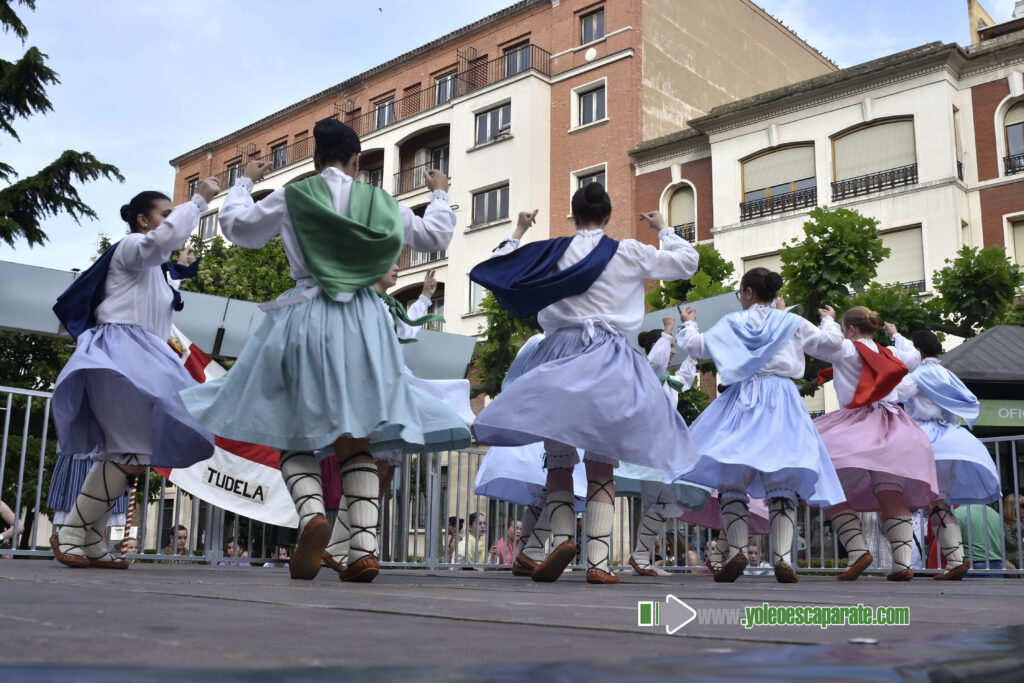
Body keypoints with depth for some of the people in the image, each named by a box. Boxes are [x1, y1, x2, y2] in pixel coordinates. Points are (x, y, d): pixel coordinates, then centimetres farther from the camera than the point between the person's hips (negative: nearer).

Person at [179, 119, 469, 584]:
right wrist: (439, 195, 40)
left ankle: (311, 512, -24)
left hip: (304, 318, -2)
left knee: (292, 432, 4)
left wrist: (244, 183, 38)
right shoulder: (381, 203, 9)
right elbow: (435, 236, 22)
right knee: (353, 437, 5)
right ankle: (364, 544, -8)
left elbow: (236, 225, 21)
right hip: (362, 322, 2)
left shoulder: (290, 198, 5)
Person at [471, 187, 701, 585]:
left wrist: (518, 234, 28)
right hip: (610, 360, 0)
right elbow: (687, 261, 17)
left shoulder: (552, 252, 5)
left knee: (558, 459, 9)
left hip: (561, 356, 0)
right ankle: (598, 560, -5)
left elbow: (495, 269, 14)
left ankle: (561, 537, -12)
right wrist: (663, 230, 33)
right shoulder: (631, 253, 5)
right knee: (601, 464, 2)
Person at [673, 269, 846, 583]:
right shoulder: (793, 323, 12)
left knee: (731, 479, 1)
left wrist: (688, 324, 33)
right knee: (782, 482, 0)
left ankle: (736, 550, -13)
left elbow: (696, 346, 13)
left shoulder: (731, 322, 9)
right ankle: (782, 557, -12)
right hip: (781, 402, 1)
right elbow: (832, 344, 14)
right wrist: (828, 321, 35)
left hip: (742, 398, -1)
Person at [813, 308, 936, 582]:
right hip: (891, 432, 6)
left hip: (856, 423, -6)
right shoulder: (890, 354, 19)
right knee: (892, 496, -1)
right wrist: (895, 335, 53)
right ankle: (902, 562, -11)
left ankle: (858, 550, -19)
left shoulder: (847, 350, 1)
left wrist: (828, 321, 26)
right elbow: (913, 357, 37)